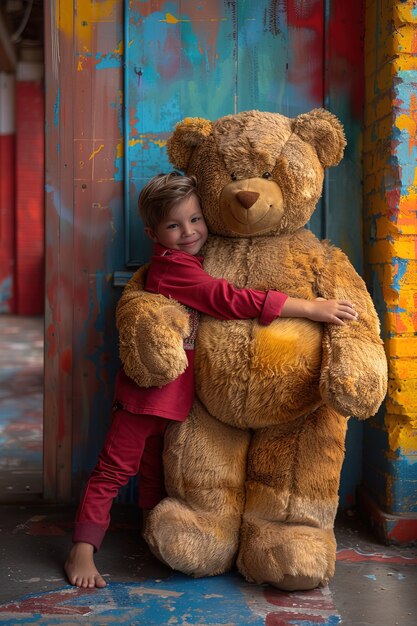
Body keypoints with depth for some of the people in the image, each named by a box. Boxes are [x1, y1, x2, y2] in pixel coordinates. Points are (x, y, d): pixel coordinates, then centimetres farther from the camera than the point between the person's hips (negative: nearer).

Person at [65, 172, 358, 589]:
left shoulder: (194, 264, 10)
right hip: (148, 386, -8)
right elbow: (231, 301, -27)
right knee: (116, 467, 0)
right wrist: (311, 308, -28)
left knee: (157, 472, 20)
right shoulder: (172, 266, -19)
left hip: (180, 394, 8)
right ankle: (81, 551, 9)